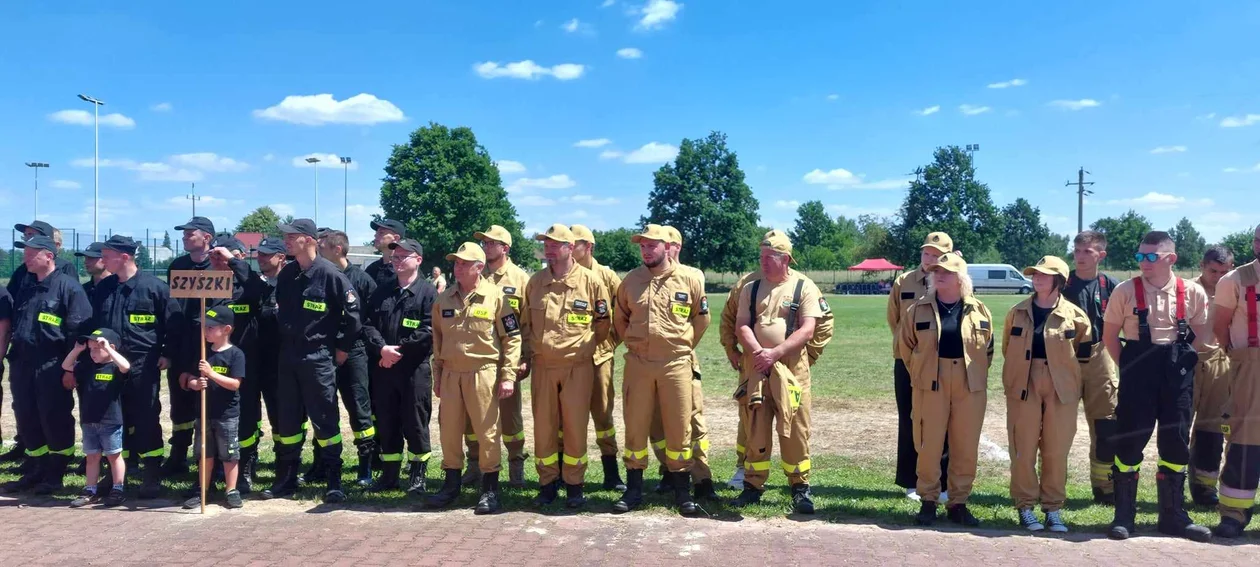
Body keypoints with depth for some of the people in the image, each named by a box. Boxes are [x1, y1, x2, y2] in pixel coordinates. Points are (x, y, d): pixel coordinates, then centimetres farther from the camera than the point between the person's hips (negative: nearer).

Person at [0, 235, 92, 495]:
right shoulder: (25, 289, 16)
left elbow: (78, 330, -13)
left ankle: (56, 474, 11)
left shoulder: (68, 287, -7)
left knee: (55, 421, -1)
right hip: (23, 366, 7)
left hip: (52, 367, -7)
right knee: (27, 421, 11)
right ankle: (38, 469, 24)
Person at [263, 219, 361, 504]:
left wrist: (343, 347, -7)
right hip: (287, 357, 6)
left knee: (325, 419, -1)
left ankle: (334, 482, 7)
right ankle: (286, 479, 22)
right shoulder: (286, 274, 8)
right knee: (287, 420, 11)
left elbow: (352, 311, -11)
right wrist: (284, 341, 16)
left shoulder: (330, 274, -12)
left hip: (319, 359, -6)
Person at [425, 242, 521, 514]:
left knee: (487, 431, 0)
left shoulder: (495, 297, -4)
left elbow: (512, 337, -3)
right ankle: (451, 483, 25)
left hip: (482, 372, -5)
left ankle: (490, 489, 10)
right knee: (449, 430, 10)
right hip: (451, 373, 5)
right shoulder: (444, 299, 10)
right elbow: (437, 338, 17)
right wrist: (437, 374, 15)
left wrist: (508, 375, -8)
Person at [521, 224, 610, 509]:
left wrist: (583, 345, 8)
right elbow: (525, 321, 16)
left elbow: (602, 323, 4)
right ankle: (548, 483, 20)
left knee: (575, 427, 3)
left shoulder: (590, 281, -5)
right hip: (543, 365, 3)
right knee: (543, 427, 8)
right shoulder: (535, 282, 5)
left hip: (578, 366, -3)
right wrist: (534, 348, 11)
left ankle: (574, 485, 15)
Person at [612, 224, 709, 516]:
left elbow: (702, 318, 11)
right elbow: (620, 319, 17)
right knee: (635, 426, 7)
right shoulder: (631, 280, 3)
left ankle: (682, 492, 14)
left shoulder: (689, 280, -2)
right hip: (638, 363, 2)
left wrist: (684, 346, 11)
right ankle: (633, 490, 18)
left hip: (676, 364, -1)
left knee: (679, 427, 4)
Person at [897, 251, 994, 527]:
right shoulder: (918, 309, 1)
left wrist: (976, 376, 12)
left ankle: (958, 503, 17)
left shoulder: (979, 311, 4)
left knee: (966, 448, 5)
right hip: (930, 385, -1)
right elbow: (905, 346, 10)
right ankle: (928, 501, 13)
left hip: (969, 388, 1)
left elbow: (988, 349, 14)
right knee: (929, 445, 1)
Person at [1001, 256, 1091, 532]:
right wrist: (1012, 382, 11)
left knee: (1056, 451, 5)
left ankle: (1053, 508, 16)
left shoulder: (1075, 316, 0)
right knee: (1023, 449, 2)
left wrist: (1063, 376, 10)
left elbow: (1082, 353, 10)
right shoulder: (1017, 312, 5)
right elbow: (1008, 350, 13)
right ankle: (1025, 507, 12)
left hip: (1061, 389, -1)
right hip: (1024, 387, 1)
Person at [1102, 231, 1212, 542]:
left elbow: (1200, 333, 13)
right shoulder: (1125, 291, -4)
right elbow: (1109, 336, 4)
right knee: (1129, 440, 0)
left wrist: (1181, 359, 5)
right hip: (1137, 372, -2)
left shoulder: (1193, 293, 0)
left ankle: (1173, 514, 22)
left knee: (1176, 442, 8)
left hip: (1177, 374, 2)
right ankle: (1123, 514, 11)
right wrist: (1127, 365, 2)